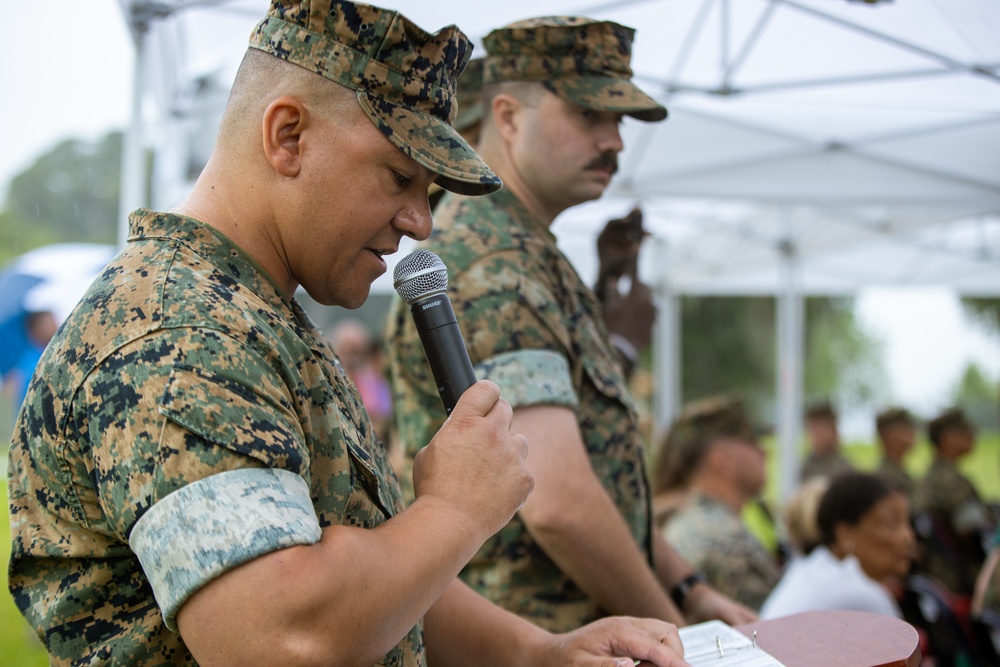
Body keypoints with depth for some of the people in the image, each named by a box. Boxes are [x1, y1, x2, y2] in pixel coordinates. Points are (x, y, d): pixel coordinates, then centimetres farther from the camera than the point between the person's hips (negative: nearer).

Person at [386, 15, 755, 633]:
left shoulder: (532, 257, 14)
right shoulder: (490, 269, -19)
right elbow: (557, 503, -26)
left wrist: (689, 588, 13)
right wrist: (670, 632, -13)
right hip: (533, 644, -9)